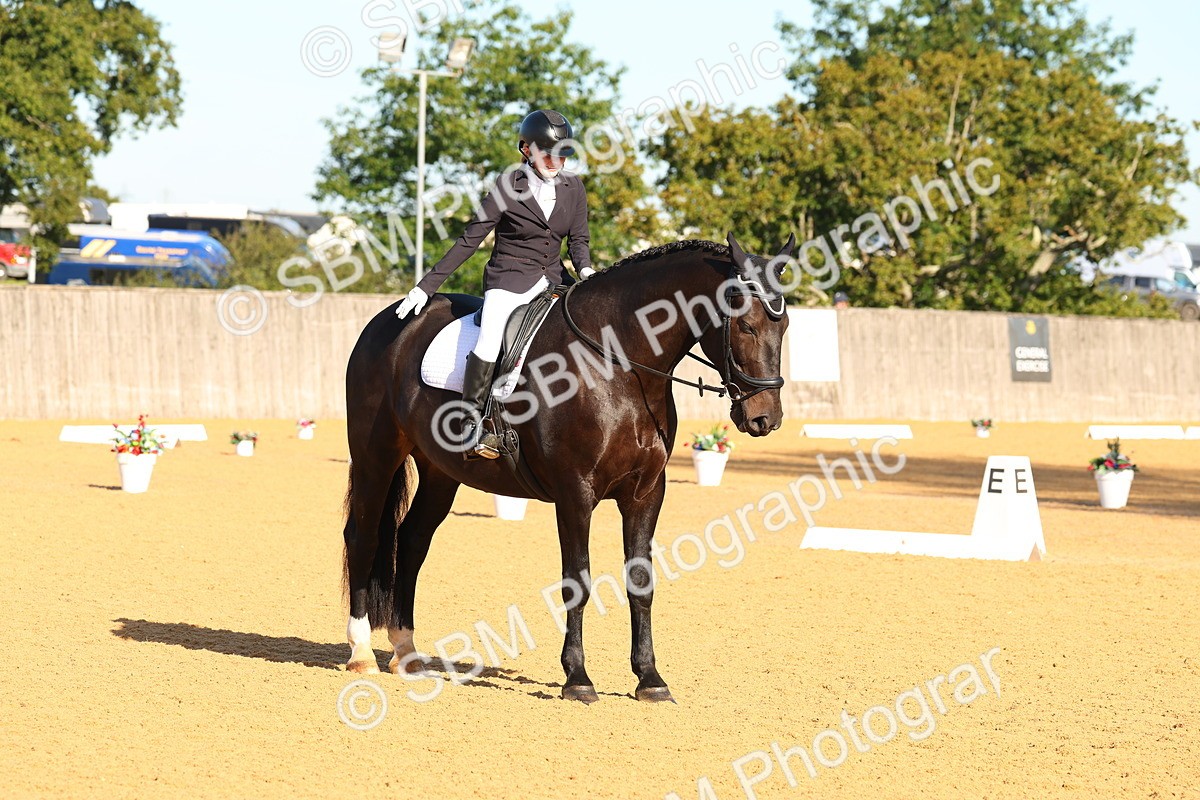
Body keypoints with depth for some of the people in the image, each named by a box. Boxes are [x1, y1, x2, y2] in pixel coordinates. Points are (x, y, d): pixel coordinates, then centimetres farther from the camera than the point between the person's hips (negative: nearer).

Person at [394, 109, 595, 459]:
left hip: (553, 280, 5)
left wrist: (585, 269, -13)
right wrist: (427, 286, -4)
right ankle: (473, 422, -26)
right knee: (492, 337, -31)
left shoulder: (573, 187, 8)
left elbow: (578, 239, 11)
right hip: (508, 278, -5)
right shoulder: (508, 186, -5)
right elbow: (469, 240, -3)